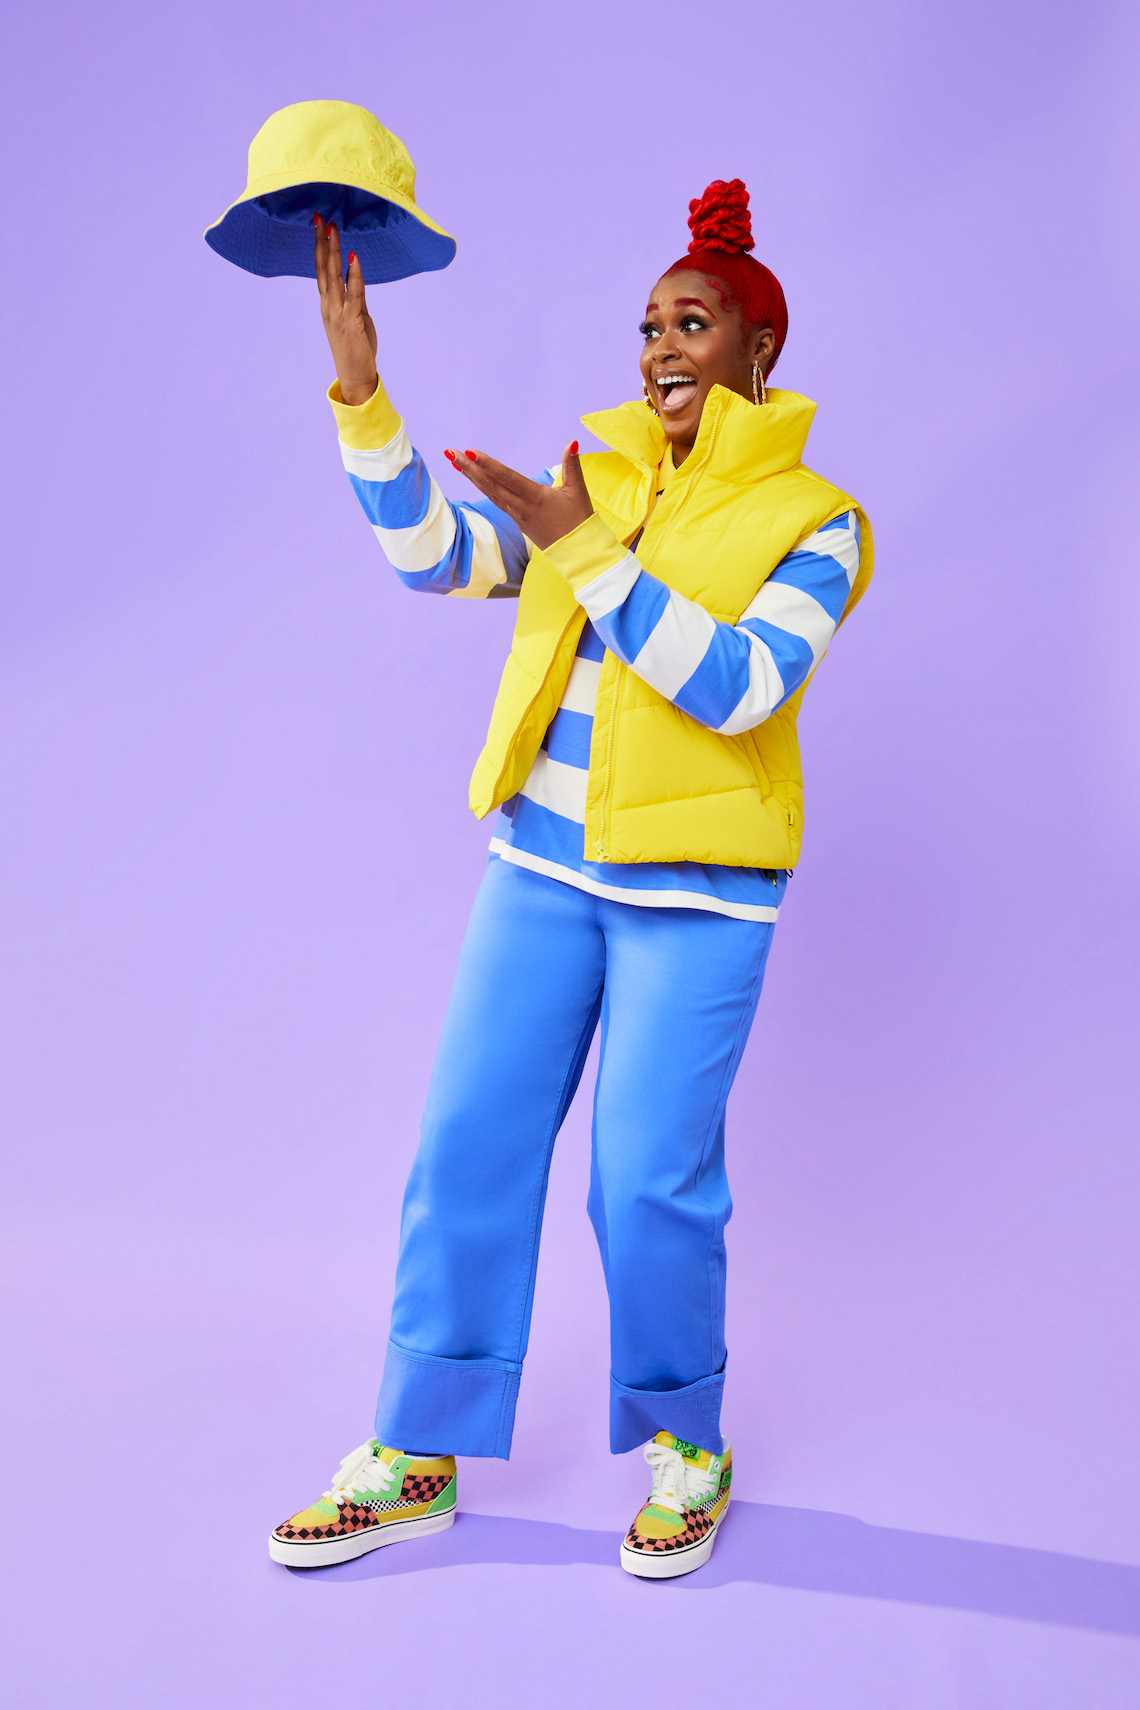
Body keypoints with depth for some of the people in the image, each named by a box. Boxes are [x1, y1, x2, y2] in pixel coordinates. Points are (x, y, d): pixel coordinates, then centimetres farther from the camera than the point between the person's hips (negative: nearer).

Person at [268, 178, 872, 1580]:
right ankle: (419, 1459, 17)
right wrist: (362, 392, -14)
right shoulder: (597, 479, 10)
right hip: (544, 861, 5)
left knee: (651, 1180, -2)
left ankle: (686, 1444, 24)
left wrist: (585, 551, -21)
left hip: (696, 891, -4)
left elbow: (738, 687, -17)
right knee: (468, 1143, 4)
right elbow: (439, 558, -2)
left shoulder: (813, 522, -3)